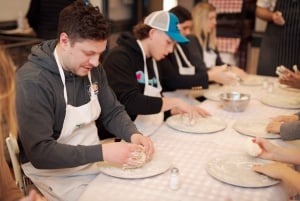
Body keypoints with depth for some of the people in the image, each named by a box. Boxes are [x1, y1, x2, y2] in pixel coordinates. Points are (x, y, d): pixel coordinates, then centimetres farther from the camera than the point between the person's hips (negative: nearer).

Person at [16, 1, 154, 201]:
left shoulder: (92, 69, -2)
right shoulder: (33, 81, -24)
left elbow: (113, 112, 6)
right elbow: (39, 152, -27)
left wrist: (133, 134, -15)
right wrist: (102, 152, -33)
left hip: (94, 158, 7)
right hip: (54, 171, -6)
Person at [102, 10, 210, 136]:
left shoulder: (152, 60, 11)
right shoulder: (120, 57, -14)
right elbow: (130, 102, -26)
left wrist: (176, 109, 0)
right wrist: (175, 102, -19)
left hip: (153, 134, 8)